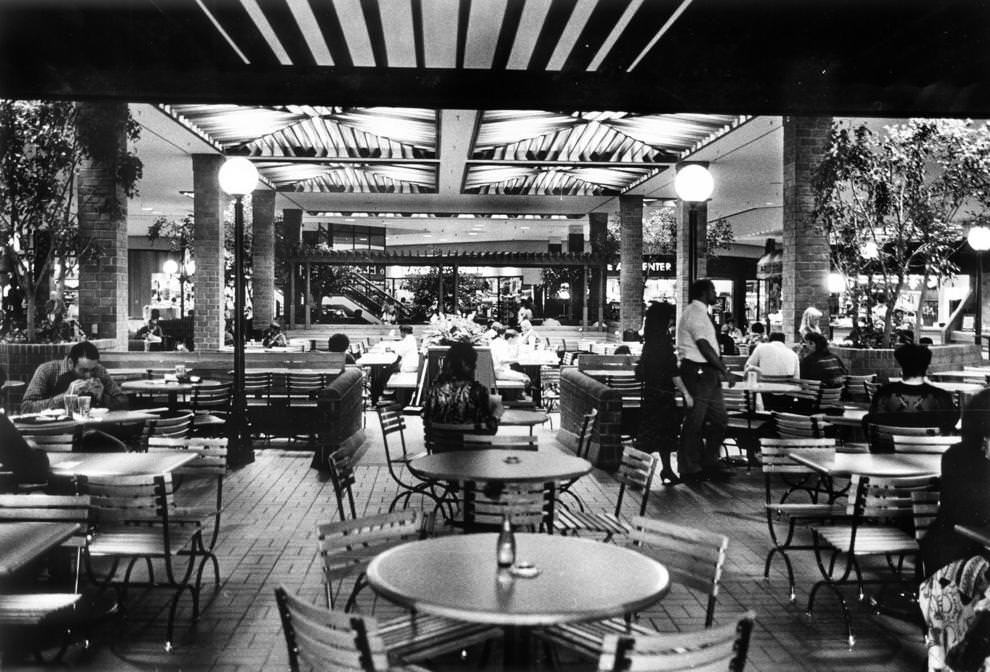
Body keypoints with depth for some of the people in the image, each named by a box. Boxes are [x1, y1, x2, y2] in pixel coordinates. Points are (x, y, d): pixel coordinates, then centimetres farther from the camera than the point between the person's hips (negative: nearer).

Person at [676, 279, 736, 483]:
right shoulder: (694, 312, -14)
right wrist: (725, 371, -19)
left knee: (719, 419, 12)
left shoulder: (700, 312, 18)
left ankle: (708, 465, 20)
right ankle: (689, 470, 6)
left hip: (707, 372, 10)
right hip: (697, 371, -10)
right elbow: (704, 346, -21)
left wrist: (720, 371, 14)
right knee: (695, 422, -3)